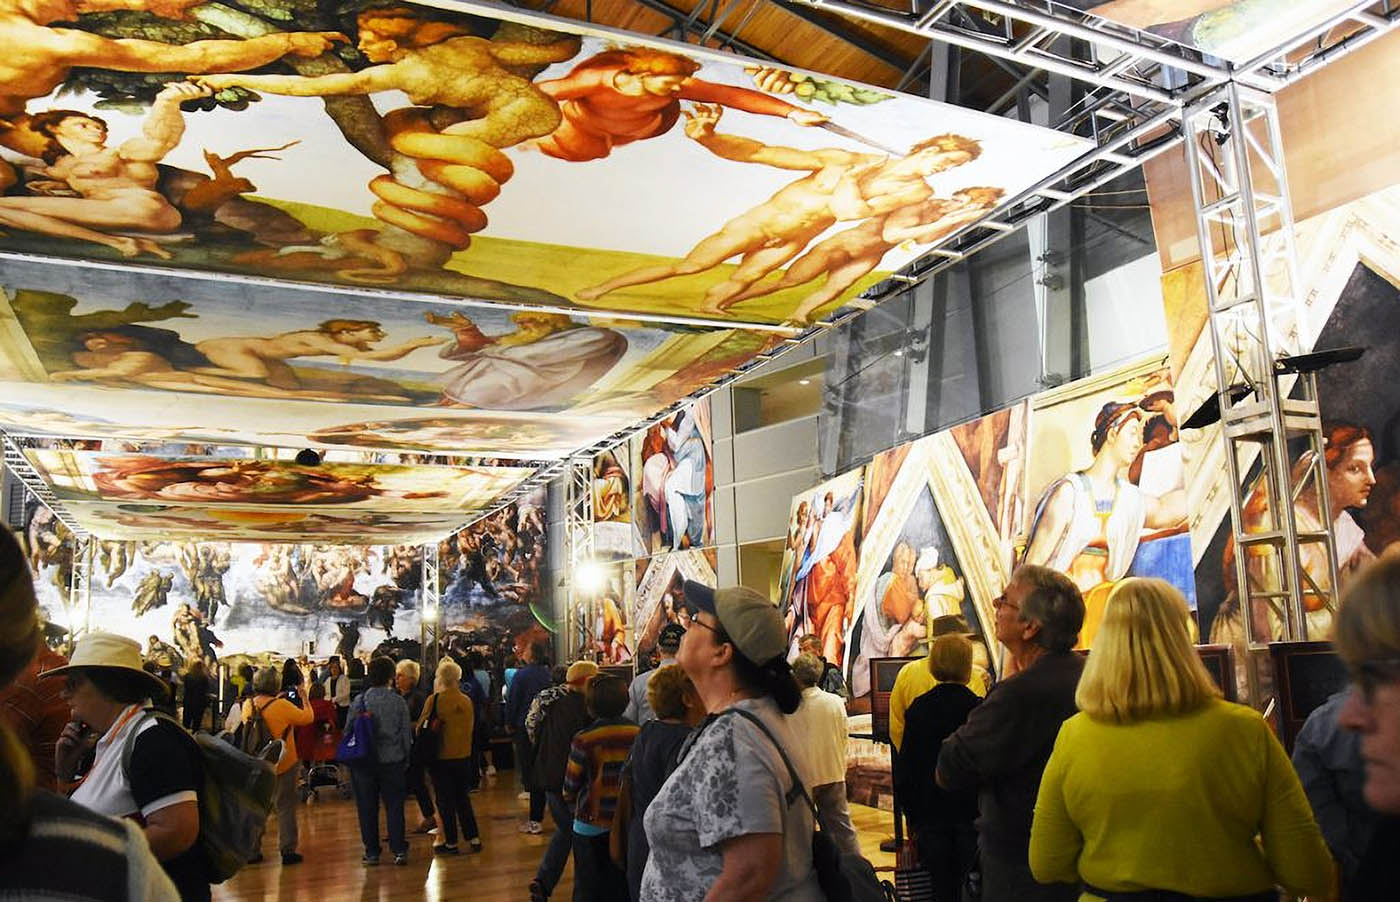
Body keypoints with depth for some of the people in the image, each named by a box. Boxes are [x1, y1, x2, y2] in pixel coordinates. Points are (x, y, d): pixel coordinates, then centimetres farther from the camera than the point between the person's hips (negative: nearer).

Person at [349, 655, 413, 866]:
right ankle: (399, 850, 5)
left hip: (364, 761, 0)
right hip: (393, 760, 0)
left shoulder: (359, 701, -6)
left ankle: (372, 852, 13)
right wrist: (405, 759, 13)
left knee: (367, 808, 9)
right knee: (394, 806, 7)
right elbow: (406, 733, 1)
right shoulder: (399, 702, -5)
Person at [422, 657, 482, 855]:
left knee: (445, 801, 8)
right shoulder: (467, 701, -2)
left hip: (441, 757, -4)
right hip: (464, 756, 4)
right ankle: (474, 839, 15)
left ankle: (451, 843, 14)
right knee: (462, 798, 17)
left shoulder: (434, 700, -14)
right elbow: (471, 727, 7)